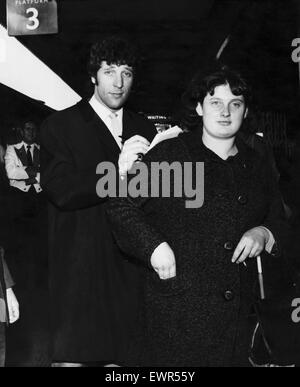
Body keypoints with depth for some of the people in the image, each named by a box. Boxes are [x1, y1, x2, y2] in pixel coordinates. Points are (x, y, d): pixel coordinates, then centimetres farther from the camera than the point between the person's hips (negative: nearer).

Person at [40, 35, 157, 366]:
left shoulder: (143, 128, 13)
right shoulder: (60, 126, -1)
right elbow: (60, 191, -15)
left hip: (129, 265, 4)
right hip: (79, 267, -3)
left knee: (119, 355, 10)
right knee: (72, 355, 3)